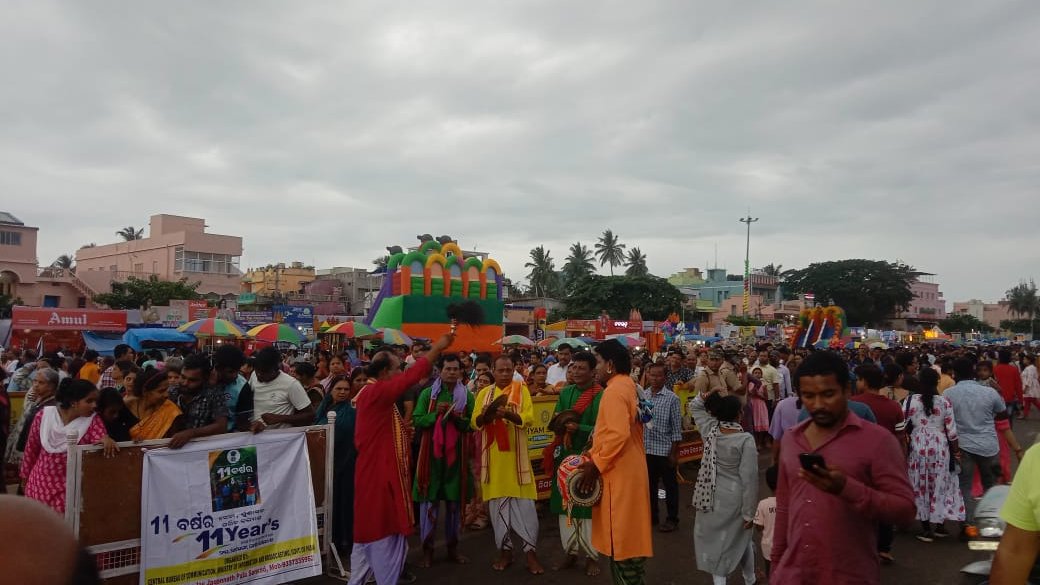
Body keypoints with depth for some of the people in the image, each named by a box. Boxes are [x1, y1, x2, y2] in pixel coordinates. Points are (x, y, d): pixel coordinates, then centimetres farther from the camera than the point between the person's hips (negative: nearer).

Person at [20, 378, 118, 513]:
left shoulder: (92, 421, -9)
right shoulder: (44, 415, -6)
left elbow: (101, 443, -22)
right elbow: (31, 448, 6)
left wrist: (106, 439, -45)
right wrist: (25, 476, 15)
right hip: (40, 484, 2)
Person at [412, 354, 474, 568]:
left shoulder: (467, 396, 4)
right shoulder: (427, 393, 1)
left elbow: (472, 425, 3)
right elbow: (416, 421, -2)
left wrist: (457, 418, -15)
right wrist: (435, 414, -16)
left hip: (456, 453, 2)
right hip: (431, 453, -2)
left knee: (455, 500, 9)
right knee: (429, 499, 2)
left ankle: (452, 546, 22)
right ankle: (427, 548, 13)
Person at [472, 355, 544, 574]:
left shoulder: (522, 390, 2)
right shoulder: (484, 393, 9)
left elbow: (528, 418, -9)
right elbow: (475, 422, 4)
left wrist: (509, 414, -27)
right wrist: (487, 414, -17)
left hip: (516, 455, -2)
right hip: (493, 456, 2)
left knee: (524, 504, -1)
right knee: (498, 504, 7)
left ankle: (530, 551, 8)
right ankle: (505, 550, 18)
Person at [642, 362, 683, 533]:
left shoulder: (672, 398, -10)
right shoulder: (642, 395, 2)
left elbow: (676, 427, -9)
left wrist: (674, 453, -10)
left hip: (665, 450, -4)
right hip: (646, 449, 4)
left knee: (670, 486, 9)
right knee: (649, 484, 16)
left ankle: (672, 519, 21)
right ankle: (652, 515, 30)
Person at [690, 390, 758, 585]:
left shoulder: (710, 430, -4)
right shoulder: (746, 440, -17)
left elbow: (695, 407, 17)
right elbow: (749, 478, -17)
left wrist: (707, 395, -1)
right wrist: (749, 512, -11)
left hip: (711, 496, 2)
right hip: (734, 498, -2)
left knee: (715, 540, 11)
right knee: (739, 538, 19)